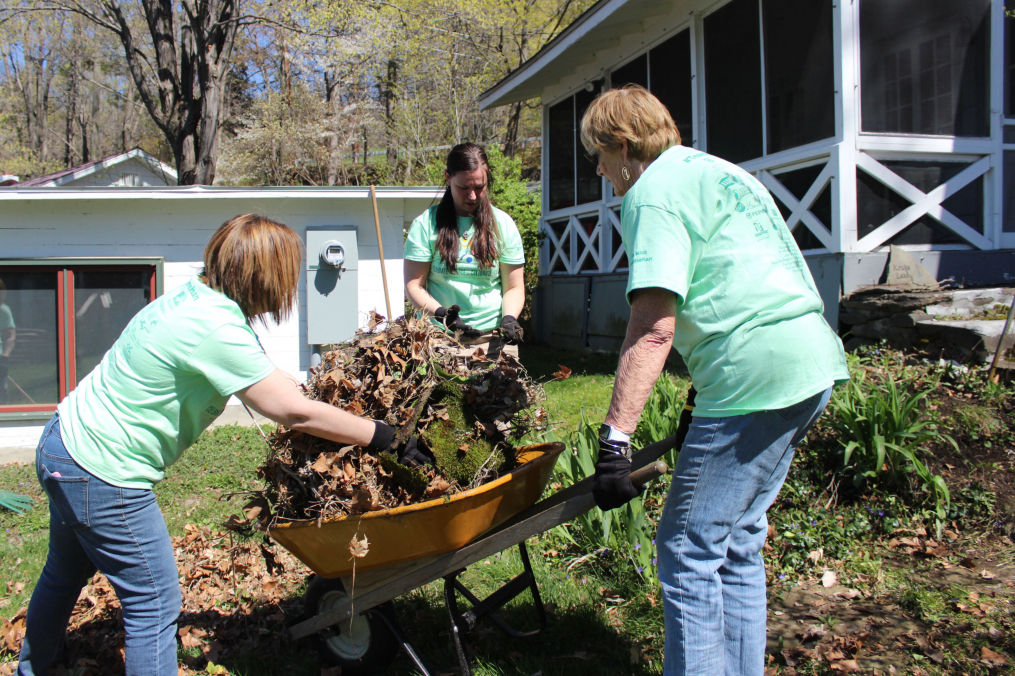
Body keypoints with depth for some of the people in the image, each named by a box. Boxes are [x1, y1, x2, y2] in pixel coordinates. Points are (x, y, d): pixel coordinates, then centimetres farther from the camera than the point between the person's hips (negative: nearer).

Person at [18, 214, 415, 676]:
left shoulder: (195, 295, 2)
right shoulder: (216, 329, -27)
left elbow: (267, 380, 13)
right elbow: (295, 412, -25)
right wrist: (385, 437, -16)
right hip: (102, 475, -10)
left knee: (65, 573, 31)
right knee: (155, 605, 1)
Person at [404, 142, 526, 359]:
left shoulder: (503, 225, 7)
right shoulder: (426, 224, 1)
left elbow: (514, 287, 8)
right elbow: (413, 286, -1)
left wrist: (509, 318, -12)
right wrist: (441, 314, -19)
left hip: (494, 338, 1)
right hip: (441, 338, -1)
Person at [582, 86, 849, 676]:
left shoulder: (653, 192, -6)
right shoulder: (715, 170, 24)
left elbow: (653, 327, -18)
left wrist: (615, 437, -20)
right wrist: (708, 391, 33)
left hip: (758, 376, -10)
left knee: (689, 548, -1)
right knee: (737, 541, 17)